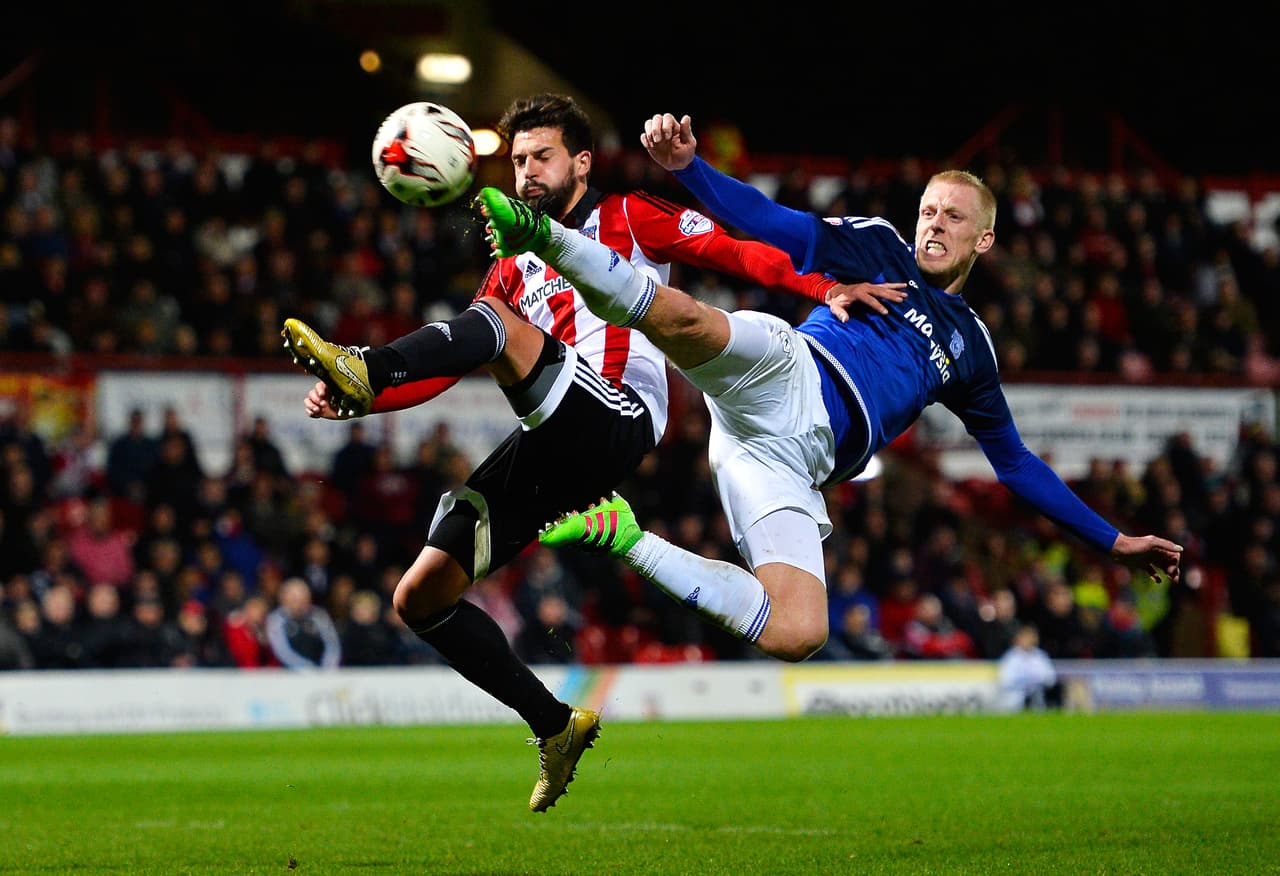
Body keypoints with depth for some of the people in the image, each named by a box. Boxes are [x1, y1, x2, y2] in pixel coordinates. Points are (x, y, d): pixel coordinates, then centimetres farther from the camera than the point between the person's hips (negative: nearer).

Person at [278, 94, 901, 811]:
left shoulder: (627, 218, 14)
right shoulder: (514, 271, 29)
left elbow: (736, 253, 5)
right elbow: (450, 367, 22)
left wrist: (823, 288, -12)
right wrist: (359, 404, 5)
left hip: (619, 422, -7)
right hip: (551, 452, 7)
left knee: (495, 319, -30)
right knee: (421, 595, -2)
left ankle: (366, 367, -51)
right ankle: (556, 726, 6)